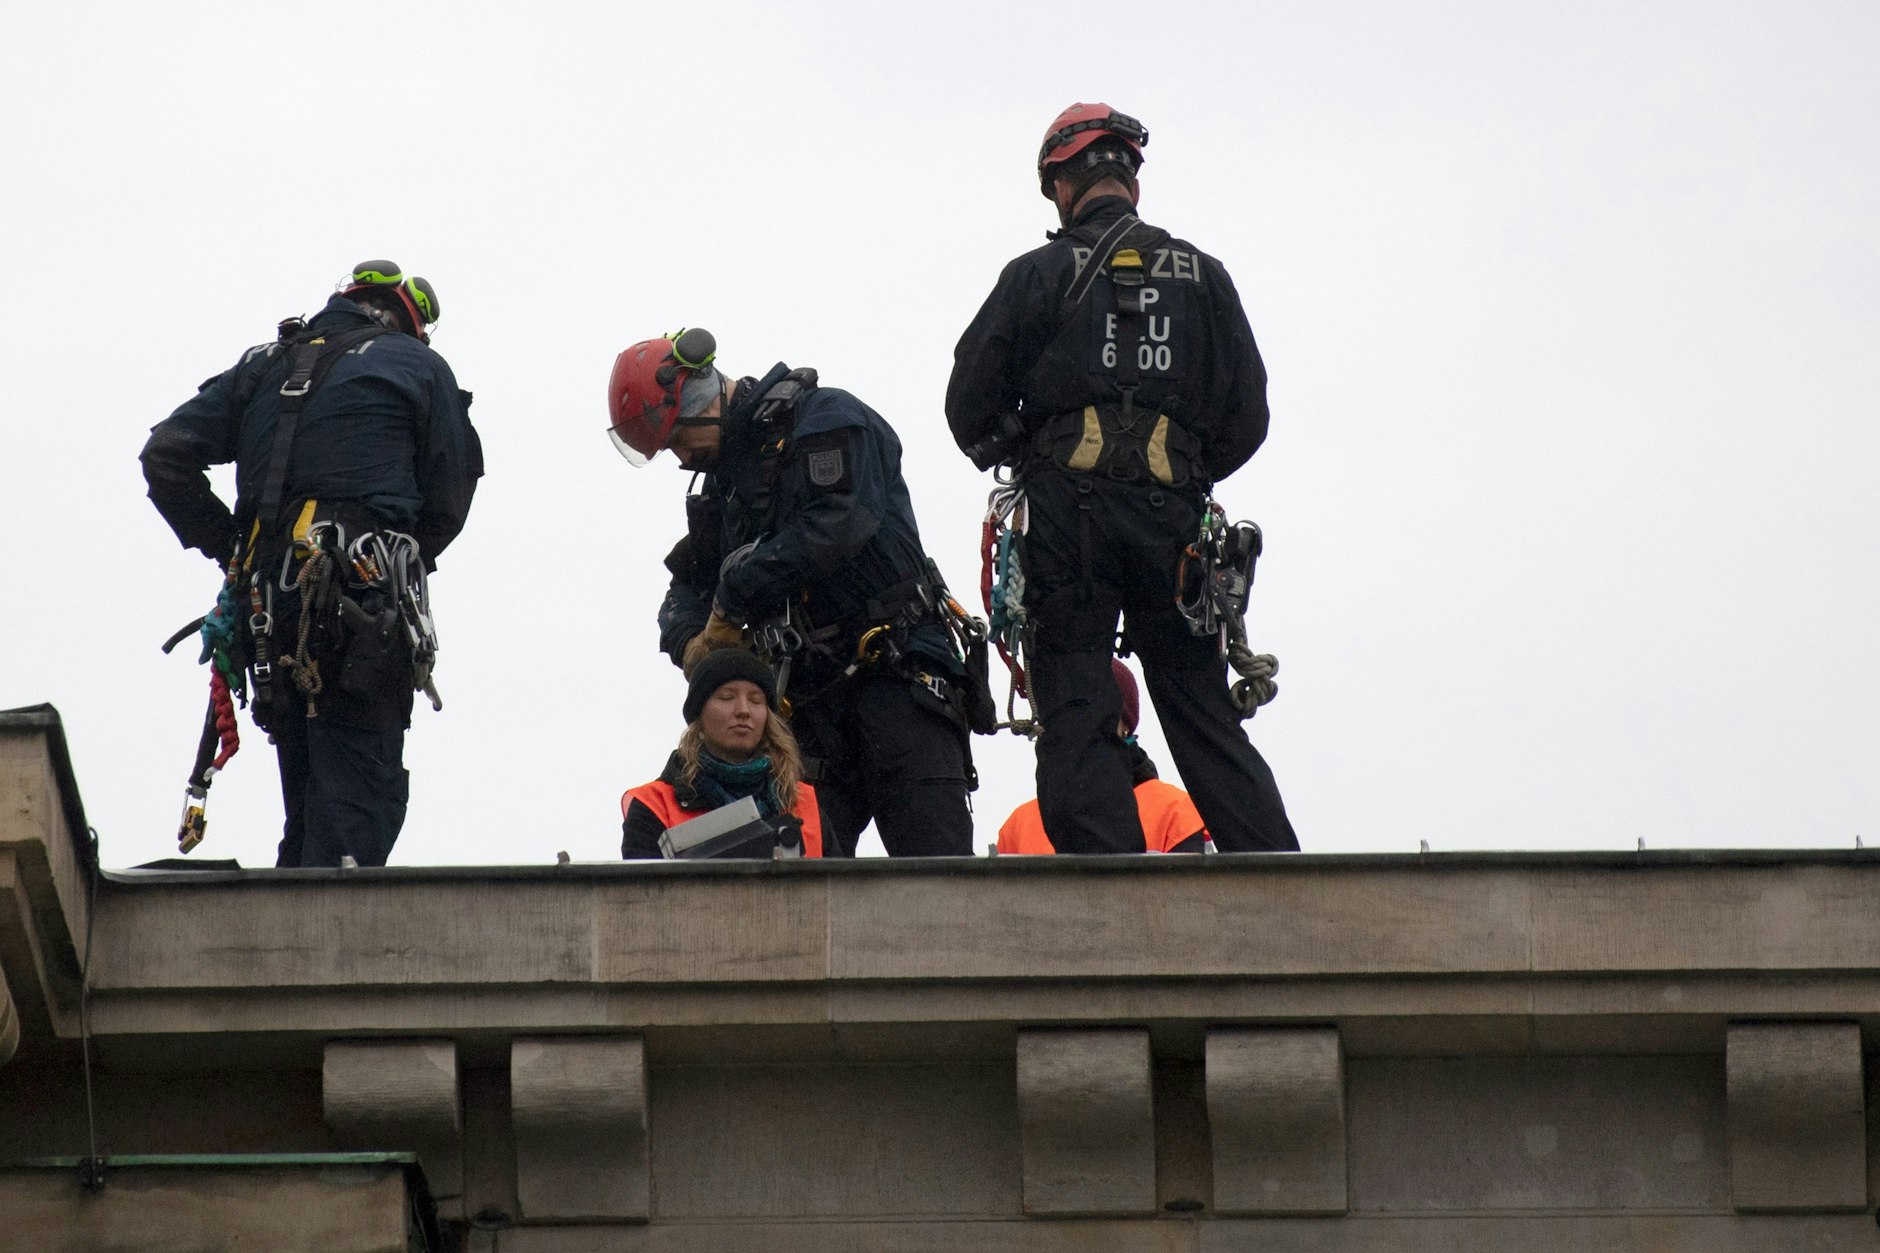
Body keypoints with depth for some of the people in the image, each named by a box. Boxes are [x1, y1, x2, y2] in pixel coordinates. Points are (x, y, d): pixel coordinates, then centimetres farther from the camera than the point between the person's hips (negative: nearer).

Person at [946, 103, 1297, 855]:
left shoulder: (1039, 275, 3)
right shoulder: (1202, 276, 12)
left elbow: (970, 405, 3)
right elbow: (1246, 416, 11)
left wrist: (1015, 457, 23)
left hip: (1069, 516, -3)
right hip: (1173, 521, 3)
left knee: (1076, 722, -2)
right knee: (1204, 719, 7)